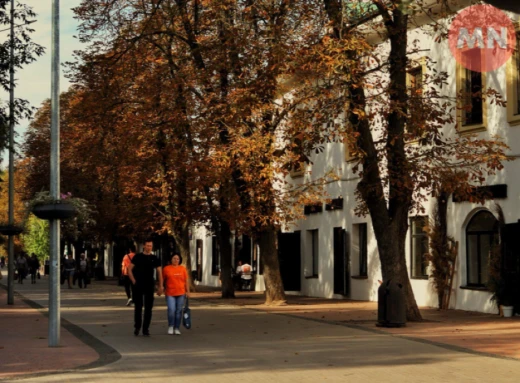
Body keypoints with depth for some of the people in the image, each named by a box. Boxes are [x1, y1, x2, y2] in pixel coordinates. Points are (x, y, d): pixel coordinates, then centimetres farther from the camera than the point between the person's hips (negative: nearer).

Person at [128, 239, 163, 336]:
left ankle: (146, 329, 7)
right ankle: (137, 327, 15)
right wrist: (133, 281, -6)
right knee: (138, 307, 3)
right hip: (138, 286, -2)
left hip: (149, 286, 2)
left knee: (148, 308, 1)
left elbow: (159, 272, 6)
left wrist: (160, 286, -2)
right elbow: (129, 269, 2)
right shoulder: (137, 257, 2)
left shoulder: (154, 259, 7)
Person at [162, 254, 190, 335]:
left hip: (181, 293, 2)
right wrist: (163, 289, 8)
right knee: (171, 310, -13)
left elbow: (186, 281, 10)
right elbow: (162, 280, 9)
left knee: (179, 311, 4)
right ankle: (170, 327, 5)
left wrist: (188, 291, 6)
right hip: (170, 293, -2)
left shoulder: (183, 269, 8)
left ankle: (177, 328, 13)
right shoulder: (166, 269, 3)